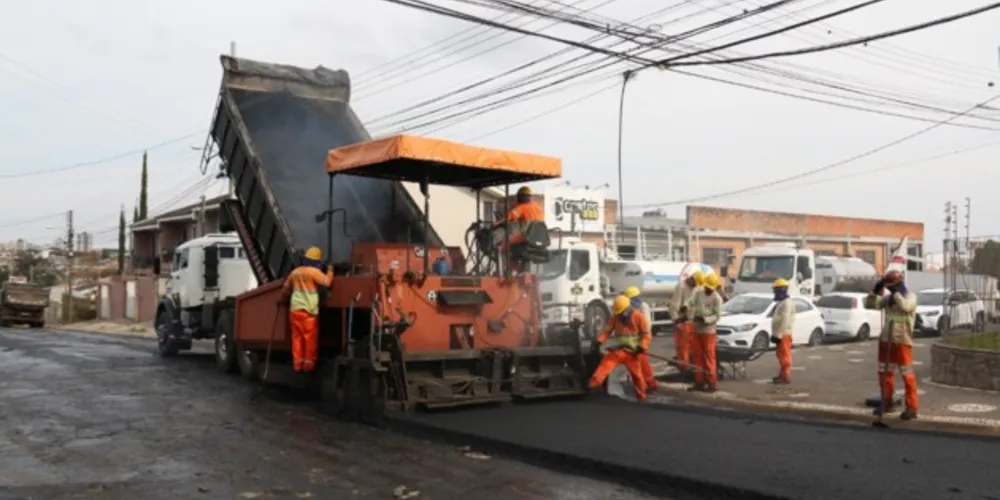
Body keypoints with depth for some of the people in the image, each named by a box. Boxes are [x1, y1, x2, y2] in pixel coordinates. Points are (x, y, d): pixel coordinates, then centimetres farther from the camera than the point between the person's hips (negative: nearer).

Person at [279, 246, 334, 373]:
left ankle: (297, 363, 12)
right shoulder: (314, 272, -5)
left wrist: (282, 300, 45)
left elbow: (286, 289, 26)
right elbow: (327, 282, -16)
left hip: (295, 309, 6)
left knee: (297, 337, 10)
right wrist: (330, 271, 2)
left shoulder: (295, 272, 15)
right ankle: (309, 363, 0)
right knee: (310, 337, 0)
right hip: (309, 309, -6)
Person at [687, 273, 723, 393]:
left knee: (709, 357, -4)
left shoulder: (717, 298, -10)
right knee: (698, 356, 9)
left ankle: (712, 383, 2)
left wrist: (704, 319, -27)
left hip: (708, 331, -6)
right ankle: (699, 382, 17)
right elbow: (690, 303, 0)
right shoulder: (698, 292, 5)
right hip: (697, 330, 6)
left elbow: (717, 316, -13)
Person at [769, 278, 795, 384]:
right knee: (781, 355, 15)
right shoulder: (780, 303, 20)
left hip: (784, 334, -11)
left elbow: (785, 320, -22)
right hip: (780, 334, 11)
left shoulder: (786, 303, -14)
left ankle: (786, 376, -9)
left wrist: (778, 335, -23)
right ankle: (783, 375, 22)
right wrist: (775, 334, 21)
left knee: (785, 355, -9)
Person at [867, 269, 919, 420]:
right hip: (886, 339, 7)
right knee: (885, 372, 12)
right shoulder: (888, 297, 11)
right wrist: (876, 290, -7)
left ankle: (911, 407, -1)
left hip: (902, 341, -7)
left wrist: (895, 292, -24)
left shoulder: (910, 296, -7)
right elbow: (873, 304, 5)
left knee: (907, 374, -5)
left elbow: (905, 306, -27)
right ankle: (886, 403, 23)